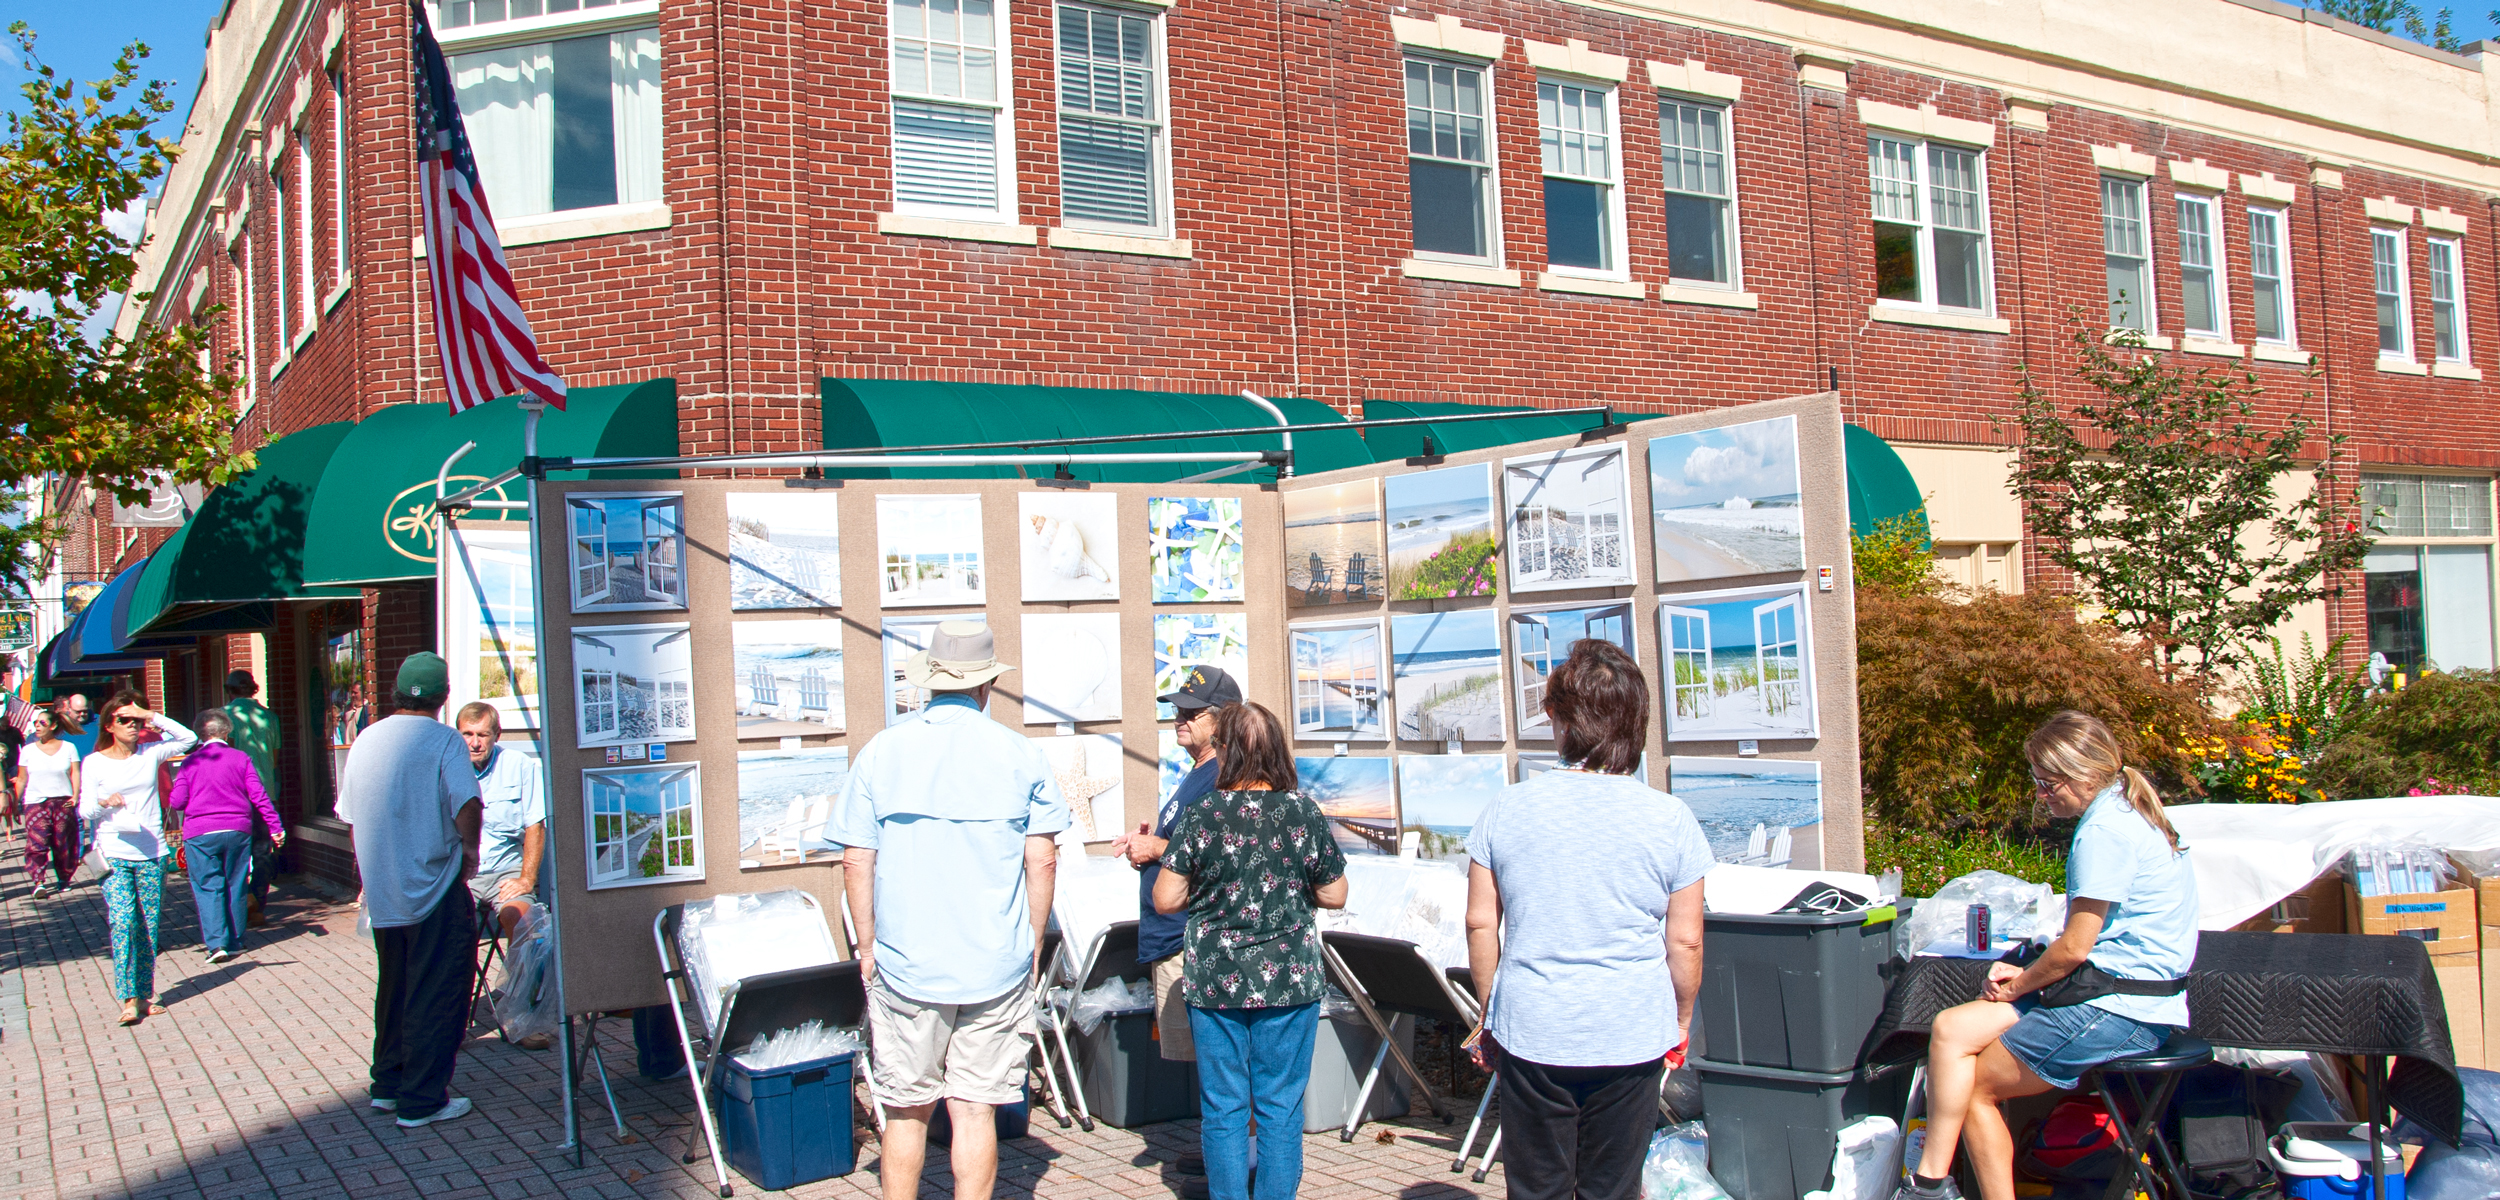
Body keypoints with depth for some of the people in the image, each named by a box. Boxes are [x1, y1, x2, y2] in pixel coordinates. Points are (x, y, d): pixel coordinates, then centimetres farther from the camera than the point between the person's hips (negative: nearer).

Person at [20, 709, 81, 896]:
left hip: (63, 802, 0)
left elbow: (75, 773, 0)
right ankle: (38, 882, -17)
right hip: (36, 803, 0)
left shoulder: (68, 748, 6)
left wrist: (75, 796, -12)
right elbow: (22, 779, 10)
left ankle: (63, 878, 17)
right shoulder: (28, 751, 8)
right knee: (37, 843, -13)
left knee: (63, 844, 3)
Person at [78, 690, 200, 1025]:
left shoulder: (150, 754, 7)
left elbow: (187, 738, 0)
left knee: (149, 927, 4)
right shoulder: (94, 763, 3)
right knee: (122, 921, -13)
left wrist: (150, 716, -7)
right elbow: (85, 809, 1)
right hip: (115, 854, -2)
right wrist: (104, 802, -21)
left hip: (151, 853, 2)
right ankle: (128, 999, -10)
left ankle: (145, 995, 13)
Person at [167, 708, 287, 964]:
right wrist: (275, 827, 1)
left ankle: (217, 943, -10)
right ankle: (235, 942, 15)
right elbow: (259, 796, -3)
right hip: (238, 831, 2)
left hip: (200, 834, -1)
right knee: (235, 886, 11)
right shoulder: (240, 759, 2)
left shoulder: (190, 762, 0)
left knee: (208, 887, 1)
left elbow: (176, 802, -2)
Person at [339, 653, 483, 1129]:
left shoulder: (365, 740, 7)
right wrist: (470, 850, -9)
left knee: (394, 987, 20)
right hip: (435, 890, -7)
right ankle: (422, 1101, 5)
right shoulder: (443, 740, -13)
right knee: (436, 996, 2)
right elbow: (467, 804, -26)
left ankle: (388, 1083, 30)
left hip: (381, 891, 7)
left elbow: (349, 812, 15)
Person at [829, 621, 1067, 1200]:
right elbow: (1042, 860, -1)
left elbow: (856, 861, 0)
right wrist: (1031, 947, 10)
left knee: (906, 1110, 12)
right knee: (975, 1108, 5)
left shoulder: (881, 751, 0)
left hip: (905, 963, 1)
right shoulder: (1022, 755, -1)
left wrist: (868, 946, 11)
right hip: (996, 966, 0)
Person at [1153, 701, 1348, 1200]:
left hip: (1215, 984, 0)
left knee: (1223, 1109, 9)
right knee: (1281, 1108, 10)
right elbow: (1335, 895, 2)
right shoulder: (1305, 813, -5)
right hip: (1289, 982, 1)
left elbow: (1165, 899, -6)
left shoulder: (1200, 817, -8)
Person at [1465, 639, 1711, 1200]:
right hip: (1633, 1038, 0)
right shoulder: (1670, 820, -7)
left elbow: (1481, 925, -1)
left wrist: (1489, 1015, 12)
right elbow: (1685, 942, -2)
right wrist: (1680, 1021, 14)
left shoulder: (1506, 810, -6)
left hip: (1532, 1033, 0)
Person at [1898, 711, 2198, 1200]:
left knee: (1973, 1087, -3)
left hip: (2120, 1011, -9)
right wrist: (2027, 976, 6)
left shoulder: (2104, 831, -17)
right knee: (1952, 1028, -2)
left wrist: (2020, 985, 0)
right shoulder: (2126, 814, 16)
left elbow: (2074, 948, -17)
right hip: (2128, 995, 9)